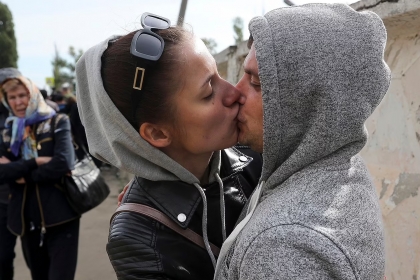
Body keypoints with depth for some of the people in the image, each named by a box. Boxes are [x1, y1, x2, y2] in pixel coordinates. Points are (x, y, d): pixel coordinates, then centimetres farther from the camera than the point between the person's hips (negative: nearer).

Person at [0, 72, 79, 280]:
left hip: (60, 216, -4)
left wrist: (20, 172, -7)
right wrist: (34, 163, -15)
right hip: (26, 220, 5)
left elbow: (63, 163, -16)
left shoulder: (57, 123, 0)